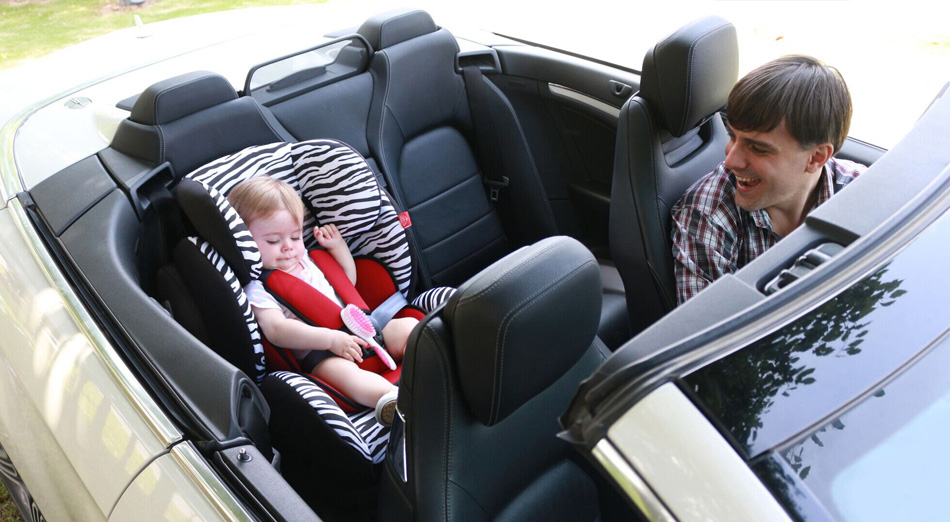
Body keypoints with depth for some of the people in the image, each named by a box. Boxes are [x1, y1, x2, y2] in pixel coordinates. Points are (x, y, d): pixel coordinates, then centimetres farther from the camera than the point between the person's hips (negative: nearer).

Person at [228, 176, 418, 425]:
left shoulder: (307, 260, 23)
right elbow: (276, 330, -17)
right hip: (317, 353, -8)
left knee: (407, 326, -14)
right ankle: (393, 401, -63)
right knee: (339, 370, -39)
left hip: (361, 330, 8)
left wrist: (338, 245, 23)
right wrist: (330, 339, -26)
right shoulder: (257, 288, 0)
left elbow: (348, 282, 37)